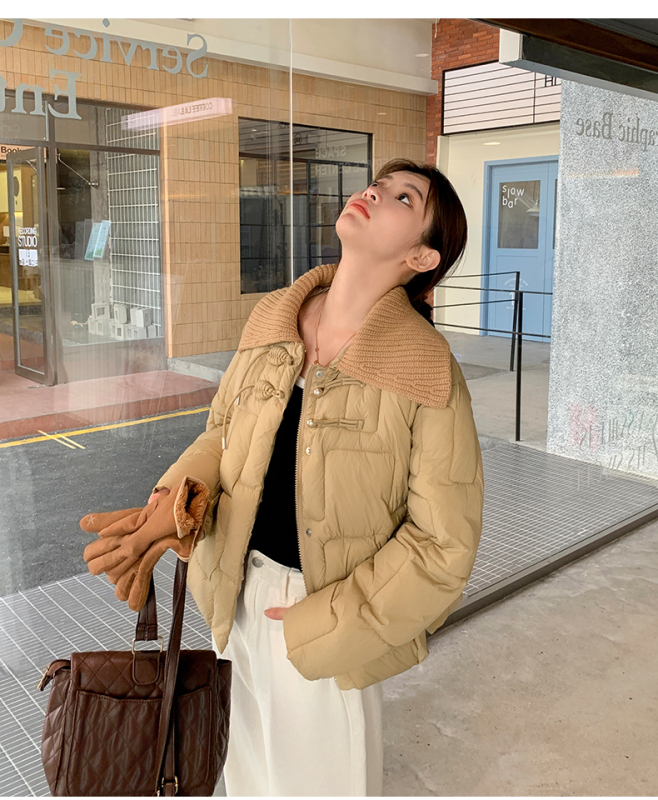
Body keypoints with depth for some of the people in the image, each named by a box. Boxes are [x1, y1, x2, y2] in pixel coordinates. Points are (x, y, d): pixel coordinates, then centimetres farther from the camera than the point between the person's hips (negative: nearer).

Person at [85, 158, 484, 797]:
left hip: (329, 618, -4)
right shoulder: (271, 320, -6)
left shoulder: (427, 373, -22)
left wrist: (324, 625, -15)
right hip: (238, 591, 5)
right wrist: (174, 500, -11)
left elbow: (443, 544, -17)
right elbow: (225, 427, 7)